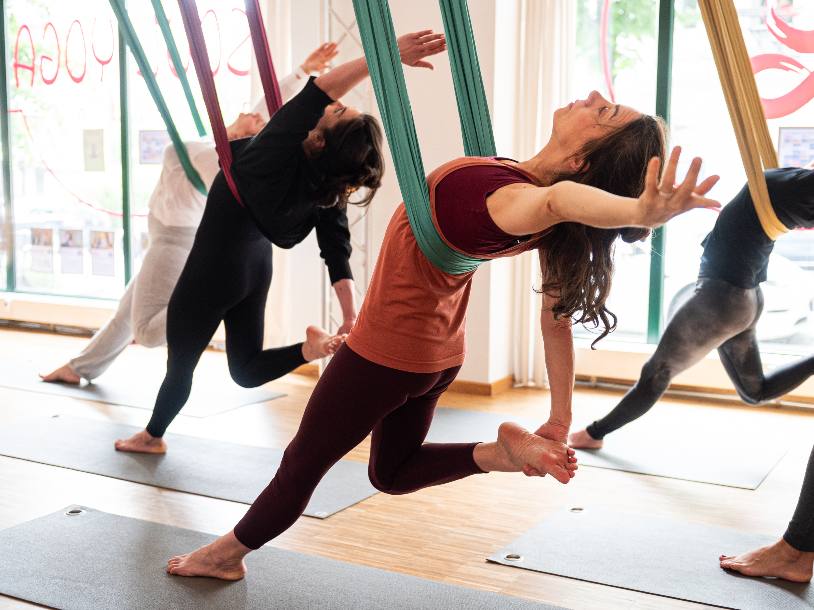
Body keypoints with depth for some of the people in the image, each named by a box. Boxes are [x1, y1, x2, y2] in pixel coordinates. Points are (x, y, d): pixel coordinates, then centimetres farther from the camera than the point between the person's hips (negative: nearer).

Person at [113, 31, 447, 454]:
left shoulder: (280, 154, -29)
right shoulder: (330, 186, -12)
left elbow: (322, 87, -39)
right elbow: (337, 253, -14)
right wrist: (350, 314, -9)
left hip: (213, 268, -5)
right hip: (254, 266, 6)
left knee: (181, 361, 14)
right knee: (246, 368, 18)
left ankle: (152, 435, 31)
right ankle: (315, 347, -5)